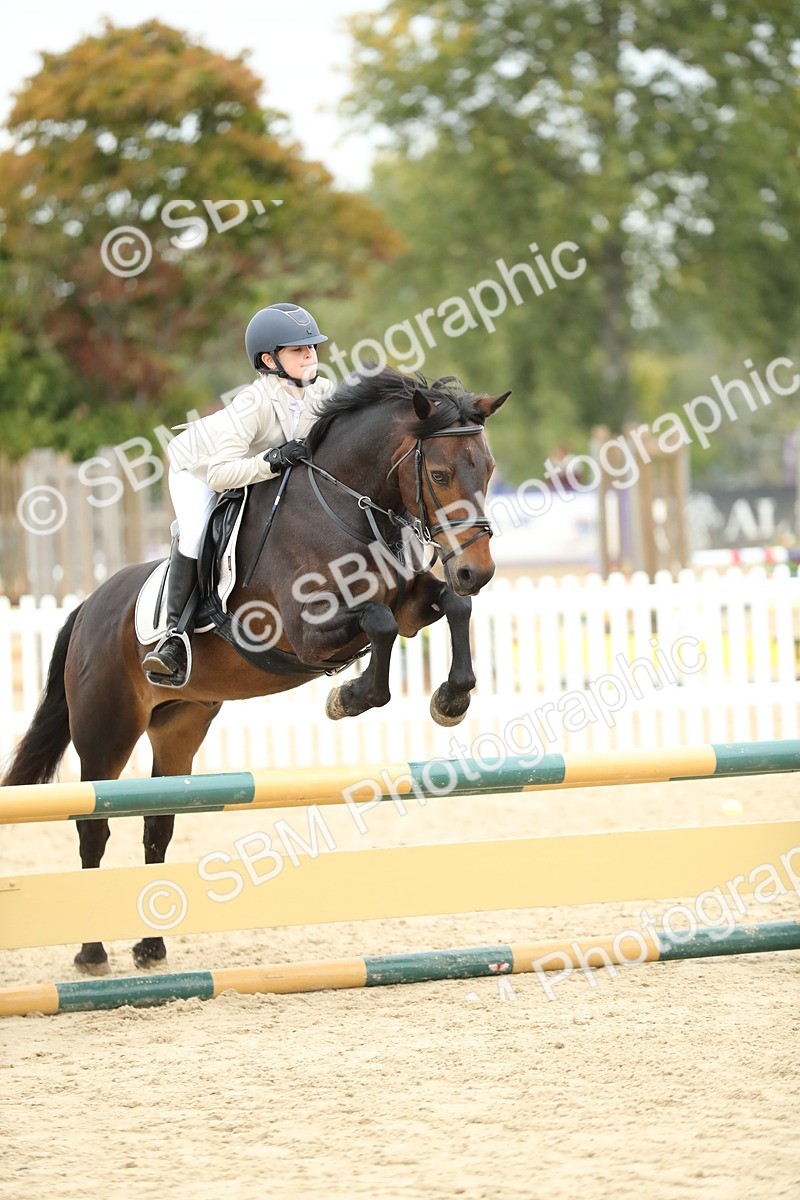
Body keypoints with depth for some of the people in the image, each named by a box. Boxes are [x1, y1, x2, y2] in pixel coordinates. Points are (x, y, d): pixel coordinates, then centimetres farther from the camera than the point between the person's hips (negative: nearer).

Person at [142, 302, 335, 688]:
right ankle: (176, 633, -25)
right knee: (196, 532, -28)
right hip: (198, 467, -7)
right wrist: (270, 462, -54)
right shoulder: (254, 403, -38)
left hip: (259, 470, 7)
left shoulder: (323, 392, -20)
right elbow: (220, 473, -44)